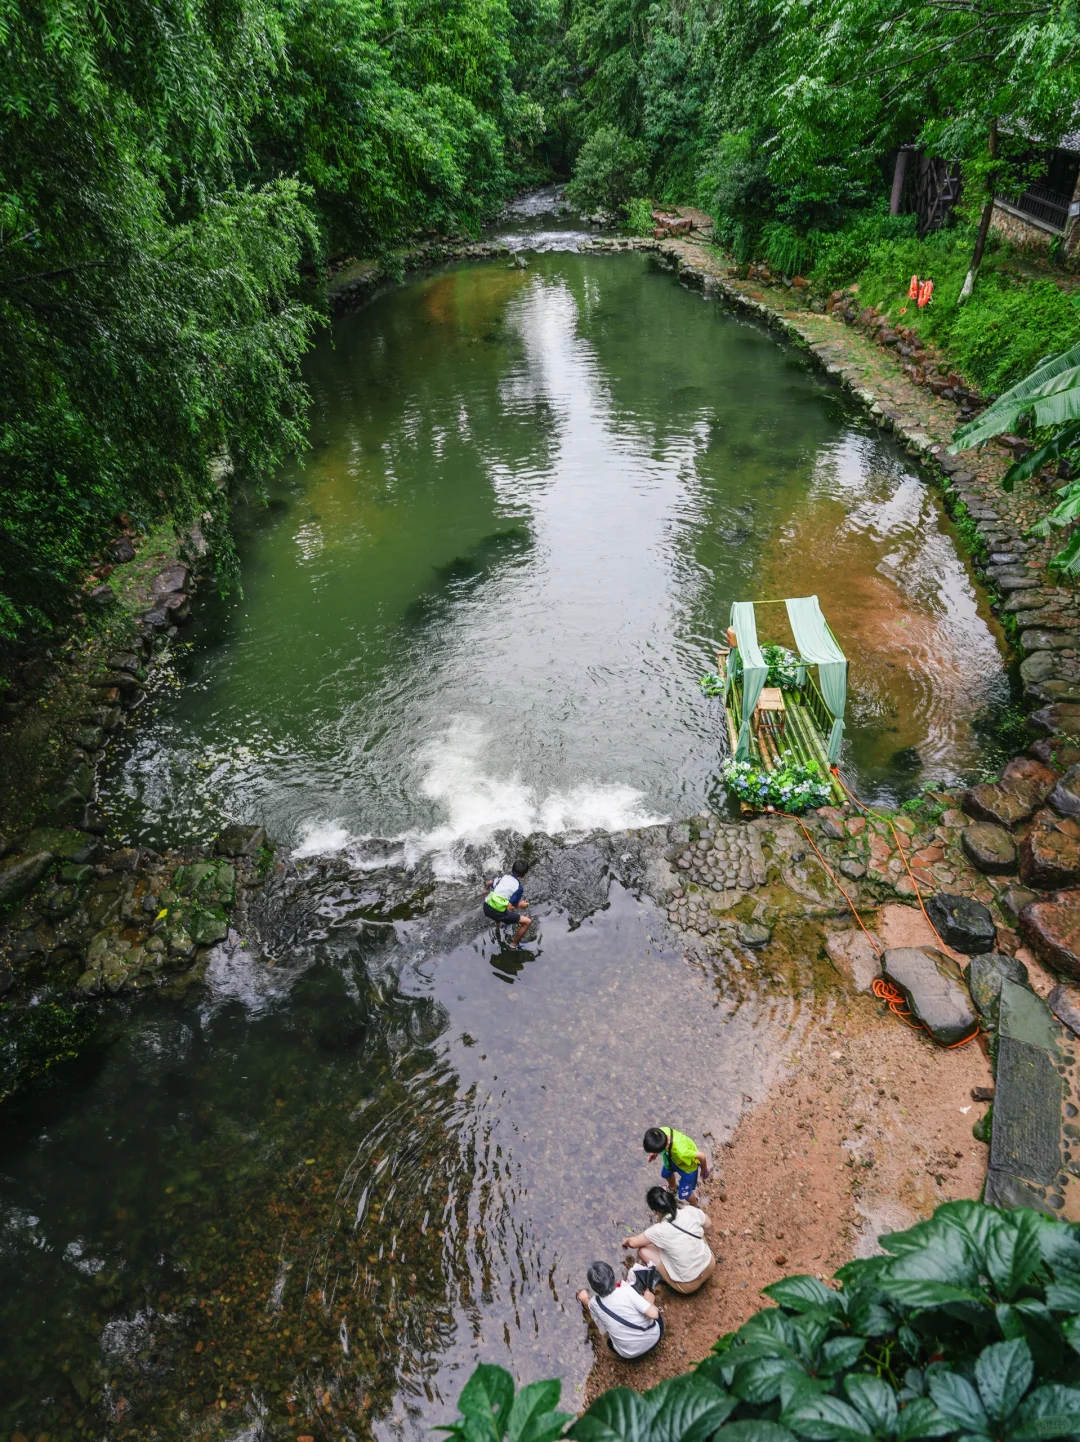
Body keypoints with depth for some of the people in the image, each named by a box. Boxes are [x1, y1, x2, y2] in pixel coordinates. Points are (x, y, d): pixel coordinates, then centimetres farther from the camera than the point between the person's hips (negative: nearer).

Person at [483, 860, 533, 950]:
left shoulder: (503, 877, 7)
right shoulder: (519, 888, -10)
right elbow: (509, 907, -12)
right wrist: (520, 905, 5)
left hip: (486, 907, 7)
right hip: (497, 913, -7)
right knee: (528, 922, 2)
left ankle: (498, 923, 59)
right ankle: (514, 945, 15)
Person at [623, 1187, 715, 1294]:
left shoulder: (659, 1231, -24)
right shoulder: (691, 1211, -18)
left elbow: (633, 1243, -7)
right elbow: (707, 1225, 5)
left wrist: (626, 1241, 15)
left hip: (688, 1285, -4)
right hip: (710, 1266, 4)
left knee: (643, 1250, 1)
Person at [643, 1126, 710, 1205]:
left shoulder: (681, 1152, -49)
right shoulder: (662, 1131, -36)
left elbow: (702, 1156, -31)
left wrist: (704, 1171, -11)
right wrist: (655, 1152, -11)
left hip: (688, 1167, -5)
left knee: (684, 1194, 16)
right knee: (666, 1173, 30)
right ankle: (673, 1188, 63)